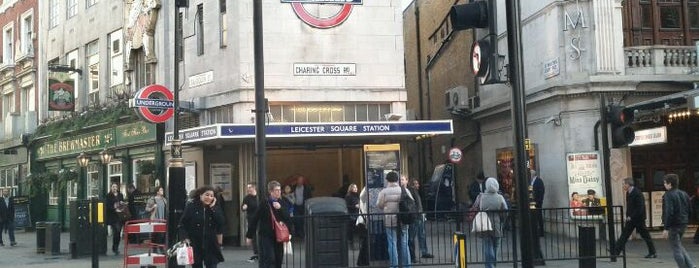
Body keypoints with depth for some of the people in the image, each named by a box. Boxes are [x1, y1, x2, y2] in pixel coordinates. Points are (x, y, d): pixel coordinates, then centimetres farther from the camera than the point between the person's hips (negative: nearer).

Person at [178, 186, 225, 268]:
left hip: (210, 246, 1)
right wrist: (185, 238, -16)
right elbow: (182, 225, -3)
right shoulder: (191, 207, -3)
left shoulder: (214, 208, 6)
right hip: (195, 245, -1)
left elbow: (220, 222, -10)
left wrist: (213, 208, -12)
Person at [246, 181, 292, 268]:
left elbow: (288, 220, 1)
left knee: (278, 260, 5)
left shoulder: (281, 203, 6)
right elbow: (255, 220, -5)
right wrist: (249, 236, -3)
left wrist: (280, 209, -15)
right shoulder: (264, 203, -8)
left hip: (278, 237, 5)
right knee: (269, 260, -12)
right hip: (265, 236, -5)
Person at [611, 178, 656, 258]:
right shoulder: (628, 193, 10)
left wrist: (631, 217, -19)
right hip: (631, 218, 9)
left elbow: (640, 208, -21)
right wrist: (627, 216, 6)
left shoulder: (637, 193, -18)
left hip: (638, 218, -9)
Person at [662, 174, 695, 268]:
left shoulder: (668, 195, -15)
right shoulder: (684, 194, 10)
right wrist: (685, 221, 21)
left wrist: (666, 228, -20)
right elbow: (690, 211, 13)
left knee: (676, 249, 2)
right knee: (679, 246, 22)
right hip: (683, 224, 8)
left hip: (673, 225, -8)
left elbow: (669, 212, -22)